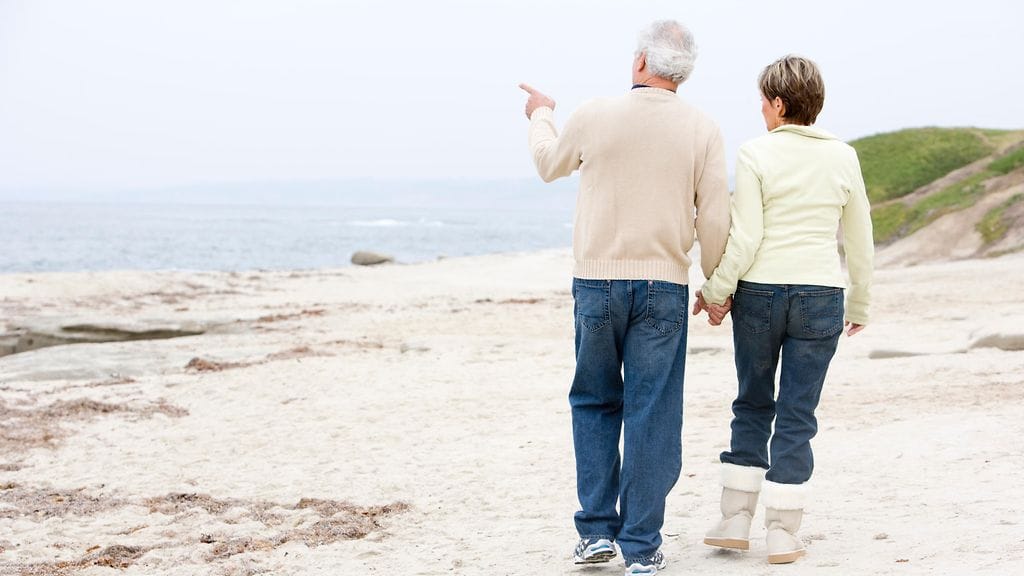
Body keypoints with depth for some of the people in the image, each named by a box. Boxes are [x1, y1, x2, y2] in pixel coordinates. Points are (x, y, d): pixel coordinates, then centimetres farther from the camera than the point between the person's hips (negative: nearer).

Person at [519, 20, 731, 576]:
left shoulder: (593, 116, -4)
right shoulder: (702, 129, -4)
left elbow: (549, 164, 17)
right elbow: (715, 219, -3)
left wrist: (541, 115, 37)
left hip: (596, 282, 0)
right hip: (664, 286, 0)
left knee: (594, 404, 16)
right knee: (652, 415, 4)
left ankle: (596, 531, 14)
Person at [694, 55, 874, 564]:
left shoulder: (755, 155, -6)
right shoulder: (843, 158, 4)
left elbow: (744, 238, -11)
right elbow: (860, 242, 10)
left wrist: (716, 292, 0)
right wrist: (860, 306, 20)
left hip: (760, 293, -1)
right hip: (821, 297, 1)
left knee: (753, 405, 14)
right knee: (797, 414, 6)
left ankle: (735, 522, 17)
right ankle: (782, 534, 7)